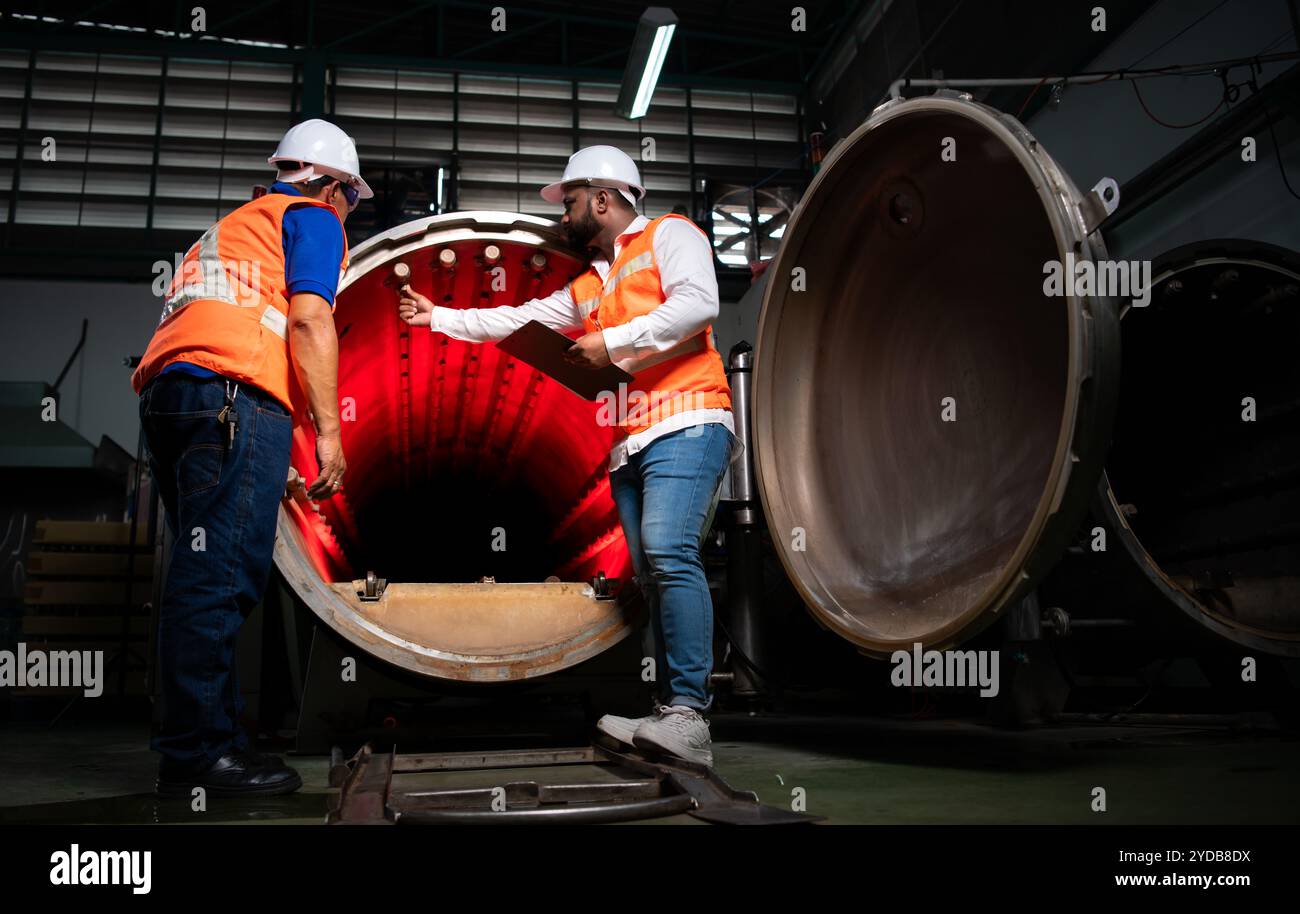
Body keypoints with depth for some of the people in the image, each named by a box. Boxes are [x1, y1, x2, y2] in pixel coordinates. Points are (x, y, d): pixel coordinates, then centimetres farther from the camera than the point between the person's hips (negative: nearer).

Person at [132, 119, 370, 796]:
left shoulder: (234, 225, 35)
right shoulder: (314, 218, 11)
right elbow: (309, 317, -7)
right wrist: (328, 429, -10)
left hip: (166, 392, 9)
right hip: (234, 393, -9)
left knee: (205, 572, 9)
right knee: (219, 575, -11)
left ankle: (201, 741, 12)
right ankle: (198, 754, -10)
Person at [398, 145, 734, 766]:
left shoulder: (669, 235, 7)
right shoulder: (585, 288, 29)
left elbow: (698, 303, -10)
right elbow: (516, 321, 34)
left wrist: (612, 343, -8)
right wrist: (439, 317, 36)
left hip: (685, 425, -8)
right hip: (628, 443, 8)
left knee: (668, 551, -24)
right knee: (651, 574, 0)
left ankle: (689, 715, -26)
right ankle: (669, 716, 0)